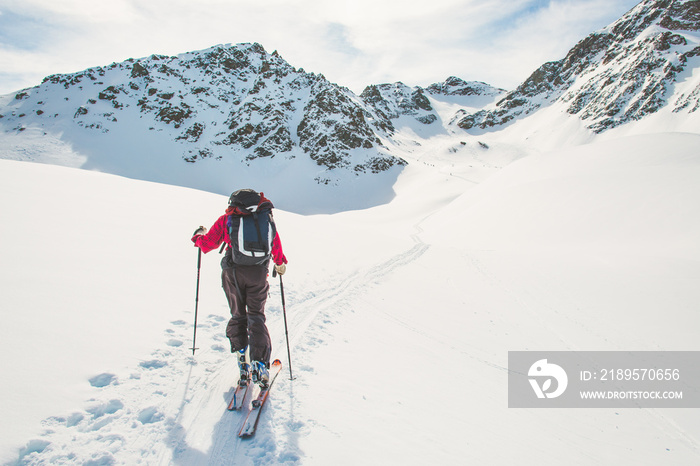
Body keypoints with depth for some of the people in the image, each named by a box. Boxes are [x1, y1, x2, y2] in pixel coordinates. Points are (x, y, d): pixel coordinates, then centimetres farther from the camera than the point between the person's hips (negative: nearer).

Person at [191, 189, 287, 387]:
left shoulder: (227, 219, 6)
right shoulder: (267, 219, 11)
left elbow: (207, 244, 10)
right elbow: (277, 247, 17)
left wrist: (199, 236, 32)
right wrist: (280, 264, 36)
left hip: (233, 273, -1)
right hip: (258, 274, 1)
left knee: (238, 315, 17)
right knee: (256, 317, 7)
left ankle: (240, 352, 11)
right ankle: (259, 363, -4)